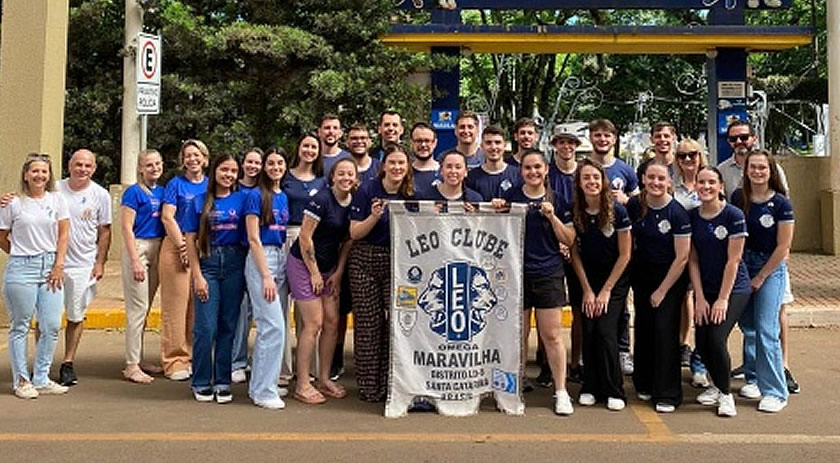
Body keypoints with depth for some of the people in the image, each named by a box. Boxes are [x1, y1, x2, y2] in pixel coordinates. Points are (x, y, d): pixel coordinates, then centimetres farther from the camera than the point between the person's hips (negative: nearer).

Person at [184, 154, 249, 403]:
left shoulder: (242, 199, 6)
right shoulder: (200, 202, 4)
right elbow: (191, 240, 2)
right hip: (208, 263, -1)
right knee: (206, 327, -3)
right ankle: (201, 383, 12)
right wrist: (197, 275, -5)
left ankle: (222, 381, 16)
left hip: (234, 264, 1)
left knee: (228, 325, 6)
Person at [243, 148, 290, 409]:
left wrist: (283, 268, 10)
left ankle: (261, 384, 20)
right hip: (261, 260, -7)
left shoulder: (285, 197, 14)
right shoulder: (256, 196, -5)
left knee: (277, 326, 9)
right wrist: (266, 276, -15)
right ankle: (263, 391, -3)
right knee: (273, 326, -12)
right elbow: (253, 239, -10)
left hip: (282, 260, 7)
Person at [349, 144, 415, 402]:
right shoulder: (367, 192, -3)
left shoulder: (412, 196, 7)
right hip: (366, 262, -2)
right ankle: (369, 387, 13)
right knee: (368, 323, 1)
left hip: (398, 264, 3)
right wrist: (375, 216, -18)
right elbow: (354, 234, -4)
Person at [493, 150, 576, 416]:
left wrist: (552, 216, -10)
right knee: (518, 335, 7)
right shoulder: (510, 197, 5)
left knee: (552, 335, 1)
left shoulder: (557, 200, 4)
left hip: (549, 274, 0)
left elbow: (569, 240, 2)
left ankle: (561, 391, 11)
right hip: (516, 273, 1)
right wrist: (497, 212, -8)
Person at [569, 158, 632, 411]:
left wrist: (606, 290, -9)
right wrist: (587, 290, -3)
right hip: (587, 279, 2)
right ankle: (590, 388, 10)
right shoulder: (573, 212, -7)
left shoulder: (618, 211, -14)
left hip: (615, 280, -2)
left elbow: (624, 255, -9)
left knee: (605, 330, -11)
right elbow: (574, 253, 0)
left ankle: (614, 391, 3)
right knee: (588, 331, -5)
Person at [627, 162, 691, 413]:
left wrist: (662, 291, -12)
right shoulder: (633, 205, -5)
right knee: (643, 327, 8)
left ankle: (667, 394, 1)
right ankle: (645, 385, 24)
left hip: (671, 275, -4)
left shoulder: (677, 213, -16)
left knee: (665, 329, -8)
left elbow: (682, 257, -14)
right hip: (641, 273, 4)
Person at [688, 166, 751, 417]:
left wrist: (722, 299, -13)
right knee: (701, 342, -3)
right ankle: (717, 385, 27)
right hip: (704, 289, 4)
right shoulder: (691, 216, 0)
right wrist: (700, 298, -3)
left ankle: (725, 393, 7)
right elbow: (693, 260, 2)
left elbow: (733, 260, -12)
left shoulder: (733, 215, -12)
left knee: (716, 339, -17)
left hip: (734, 288, -4)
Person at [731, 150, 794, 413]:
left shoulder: (781, 203, -10)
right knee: (748, 328, 11)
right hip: (743, 266, 4)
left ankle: (775, 392, 0)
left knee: (766, 330, -8)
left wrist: (760, 278, -7)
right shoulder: (738, 198, 1)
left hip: (771, 269, -4)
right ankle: (754, 378, 26)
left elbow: (783, 246, -9)